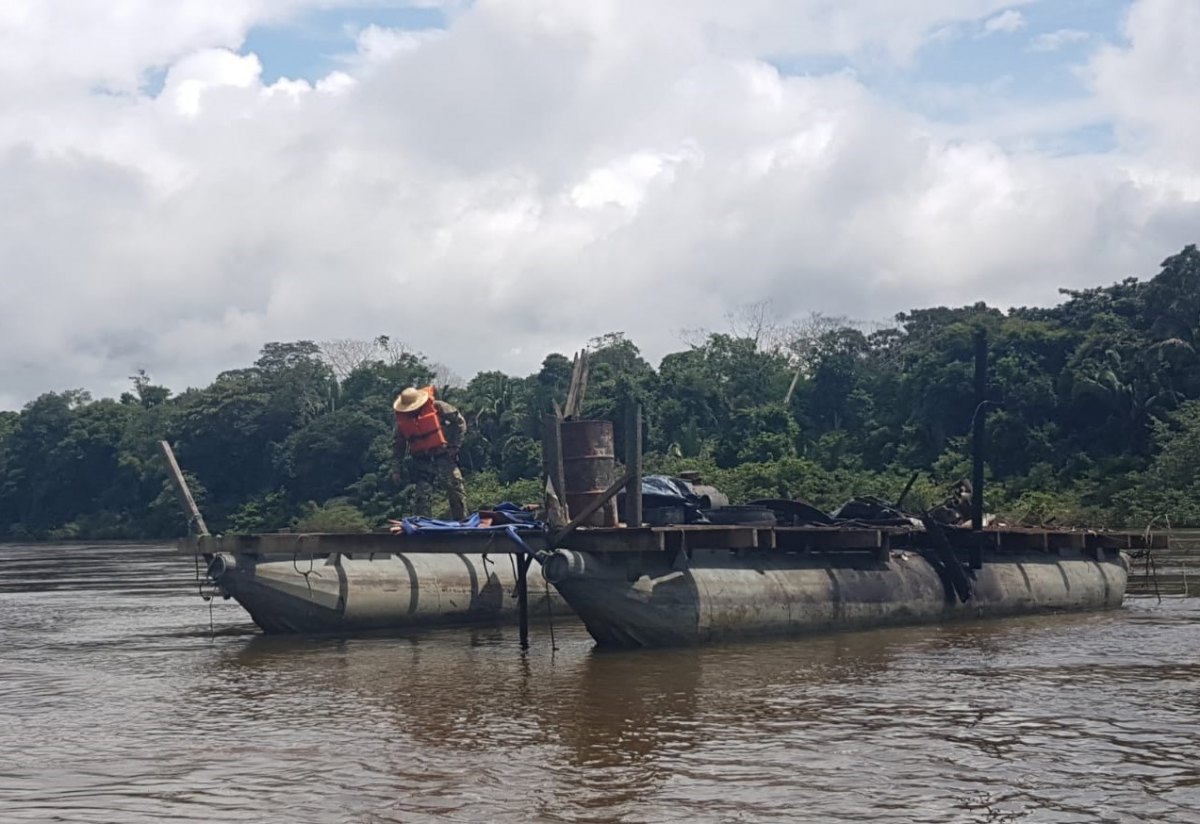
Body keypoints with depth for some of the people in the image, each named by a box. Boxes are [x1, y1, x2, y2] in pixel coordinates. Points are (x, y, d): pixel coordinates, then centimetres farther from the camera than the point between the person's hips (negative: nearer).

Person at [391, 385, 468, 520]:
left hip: (444, 457, -2)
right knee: (423, 497, -5)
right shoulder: (402, 419, 0)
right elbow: (399, 445, 10)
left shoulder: (437, 407, -10)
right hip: (422, 462, 2)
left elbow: (459, 421, -1)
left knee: (457, 491, 0)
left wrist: (455, 445, -3)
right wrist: (395, 468, 7)